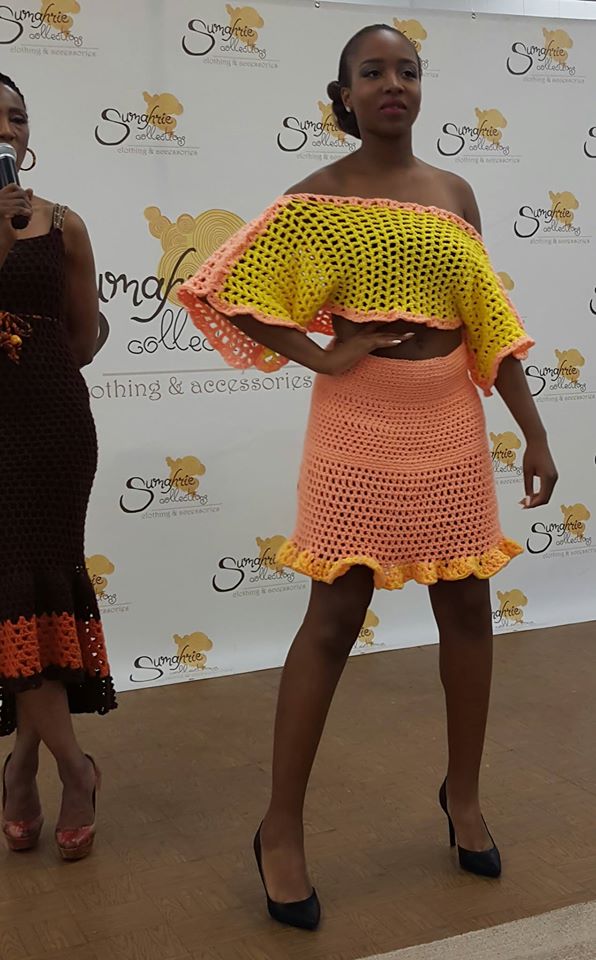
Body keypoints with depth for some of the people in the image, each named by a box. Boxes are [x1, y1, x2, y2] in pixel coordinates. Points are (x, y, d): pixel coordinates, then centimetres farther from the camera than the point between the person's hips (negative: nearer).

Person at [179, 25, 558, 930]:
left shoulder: (454, 193, 9)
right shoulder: (319, 198, -4)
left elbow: (490, 321, 9)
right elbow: (226, 291, -5)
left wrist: (535, 435, 7)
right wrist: (322, 357, -12)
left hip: (451, 426, 5)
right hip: (361, 428, -5)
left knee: (467, 607, 10)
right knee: (334, 617, -2)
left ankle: (464, 793, 31)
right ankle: (281, 828, 11)